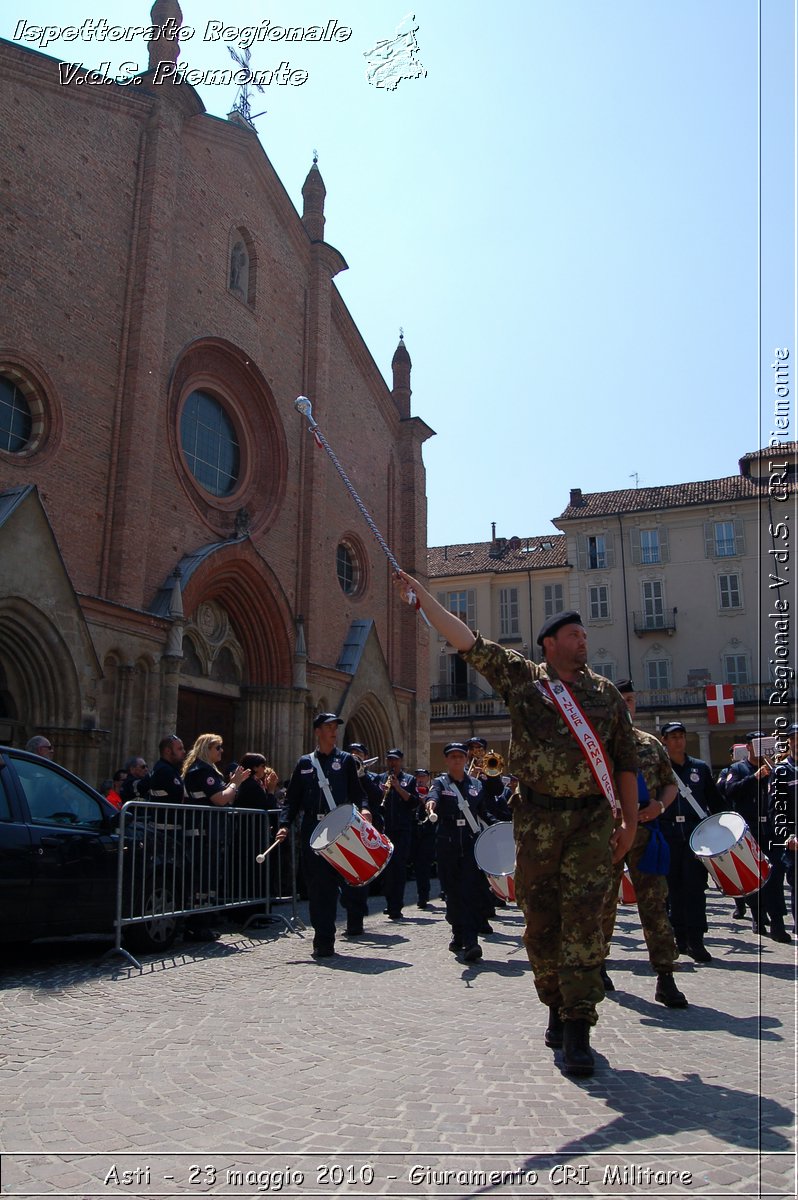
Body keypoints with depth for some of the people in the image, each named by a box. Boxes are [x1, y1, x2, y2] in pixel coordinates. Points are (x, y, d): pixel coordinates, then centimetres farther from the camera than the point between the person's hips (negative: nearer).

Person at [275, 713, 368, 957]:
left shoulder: (346, 760, 9)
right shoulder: (304, 763, 13)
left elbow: (357, 792, 4)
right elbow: (292, 799, 11)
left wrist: (363, 808, -16)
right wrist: (284, 824, -2)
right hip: (313, 830, 1)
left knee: (350, 878, -3)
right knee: (318, 886, 1)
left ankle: (355, 919, 28)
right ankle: (323, 941, 9)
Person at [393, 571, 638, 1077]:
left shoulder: (606, 693, 8)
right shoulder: (522, 677, 3)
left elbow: (626, 761, 10)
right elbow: (466, 639, -1)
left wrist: (630, 818, 4)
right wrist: (420, 593, -3)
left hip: (593, 819, 0)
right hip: (537, 819, 0)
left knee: (582, 918, -6)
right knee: (541, 919, 8)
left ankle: (578, 1026, 1)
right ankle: (558, 1007, 28)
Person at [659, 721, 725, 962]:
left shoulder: (700, 768, 12)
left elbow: (716, 802, 14)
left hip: (696, 832, 1)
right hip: (668, 833, 0)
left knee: (695, 885, -4)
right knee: (674, 886, 5)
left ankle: (695, 940, -1)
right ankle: (681, 937, 16)